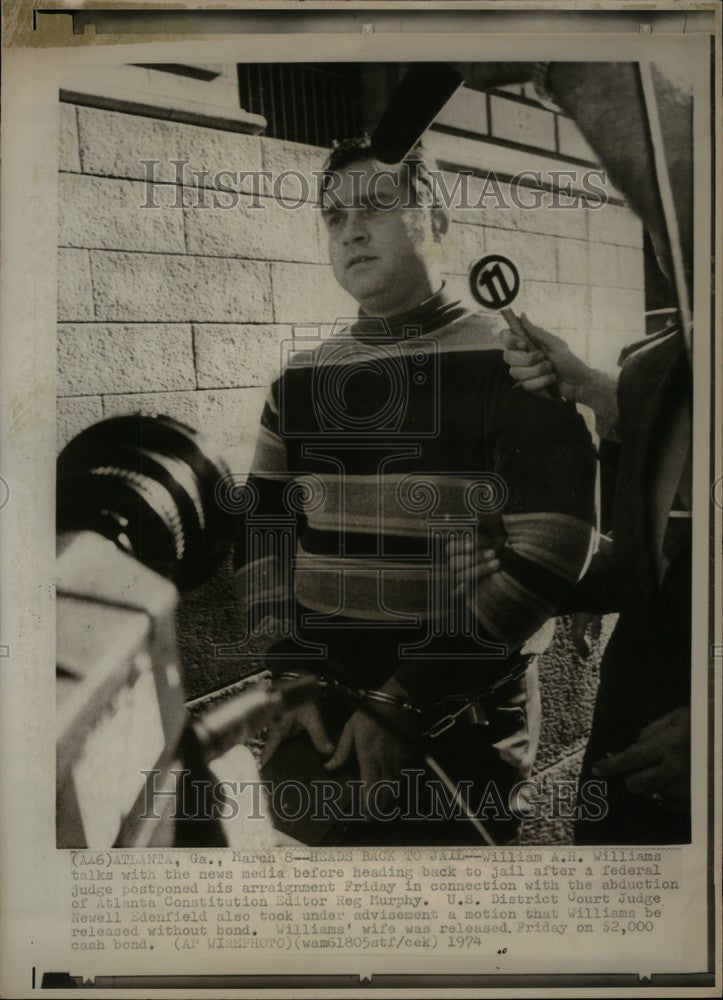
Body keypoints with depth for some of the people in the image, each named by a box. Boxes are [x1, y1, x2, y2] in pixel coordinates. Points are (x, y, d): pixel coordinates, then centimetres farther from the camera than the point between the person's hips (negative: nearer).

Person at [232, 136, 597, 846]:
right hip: (319, 720, 5)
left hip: (460, 732, -4)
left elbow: (547, 552, -16)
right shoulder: (300, 381, 6)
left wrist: (406, 702, -17)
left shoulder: (512, 366, -9)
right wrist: (293, 675, -6)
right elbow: (262, 534, 7)